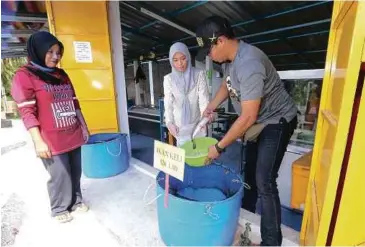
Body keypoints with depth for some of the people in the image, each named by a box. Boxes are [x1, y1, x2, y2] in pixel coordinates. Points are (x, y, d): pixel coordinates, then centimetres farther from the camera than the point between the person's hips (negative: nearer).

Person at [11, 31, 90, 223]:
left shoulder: (62, 75, 14)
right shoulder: (24, 75, -4)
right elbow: (27, 112, -10)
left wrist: (84, 127, 15)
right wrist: (39, 142, -14)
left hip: (73, 135, 6)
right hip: (52, 140, -5)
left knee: (75, 172, 13)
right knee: (60, 175, 4)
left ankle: (76, 201, 34)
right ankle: (59, 209, 27)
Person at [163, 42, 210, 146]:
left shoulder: (199, 74, -3)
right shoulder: (168, 79, 0)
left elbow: (204, 97, -10)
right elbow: (168, 103, -3)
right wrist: (169, 122, -17)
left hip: (197, 122, 0)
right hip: (179, 124, 1)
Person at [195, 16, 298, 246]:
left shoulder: (249, 65, -32)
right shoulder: (229, 57, -4)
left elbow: (248, 117, -32)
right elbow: (227, 83, 17)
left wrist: (219, 147, -25)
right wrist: (211, 106, 2)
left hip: (276, 121, -9)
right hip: (257, 120, 9)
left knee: (264, 182, -11)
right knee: (250, 170, 19)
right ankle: (246, 214, 41)